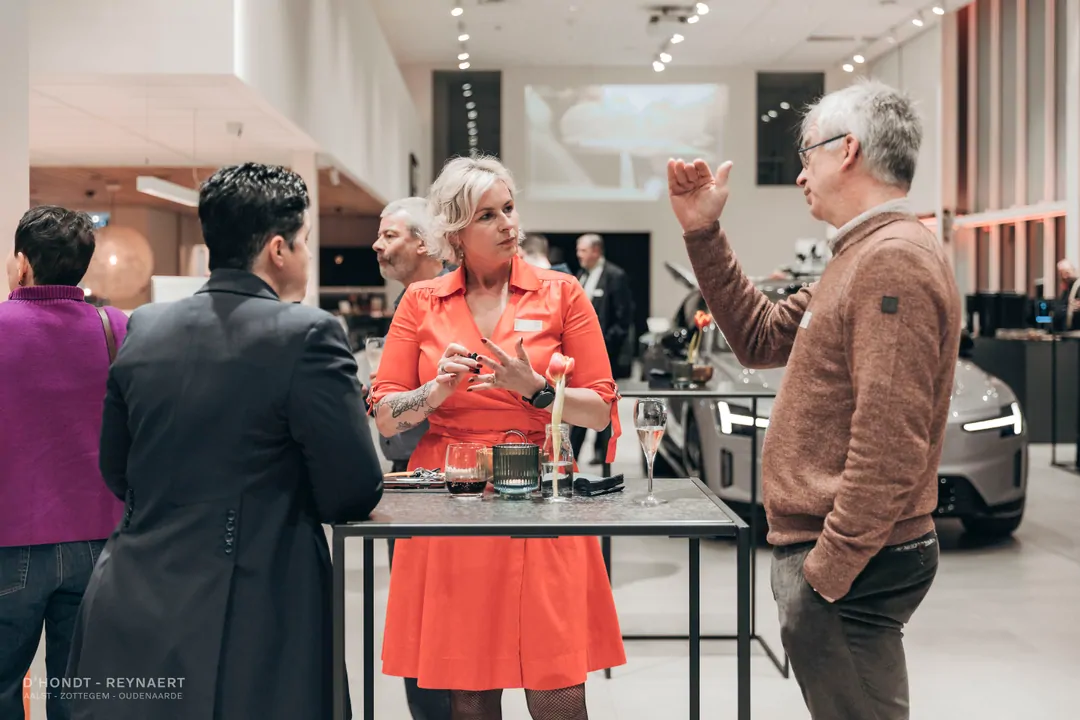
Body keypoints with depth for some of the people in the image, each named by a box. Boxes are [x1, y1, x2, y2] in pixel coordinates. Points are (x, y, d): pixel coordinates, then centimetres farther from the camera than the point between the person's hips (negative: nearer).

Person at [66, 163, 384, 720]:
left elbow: (115, 472, 14)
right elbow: (355, 493, -11)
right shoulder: (307, 334, -13)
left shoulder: (143, 327, 4)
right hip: (246, 626, -5)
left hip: (128, 615, 6)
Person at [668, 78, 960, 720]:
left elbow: (890, 443, -25)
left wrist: (828, 568, -22)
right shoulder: (866, 254, 16)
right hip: (827, 551, 11)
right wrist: (703, 234, 14)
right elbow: (761, 337, 20)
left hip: (849, 568, -11)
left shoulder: (894, 258, -19)